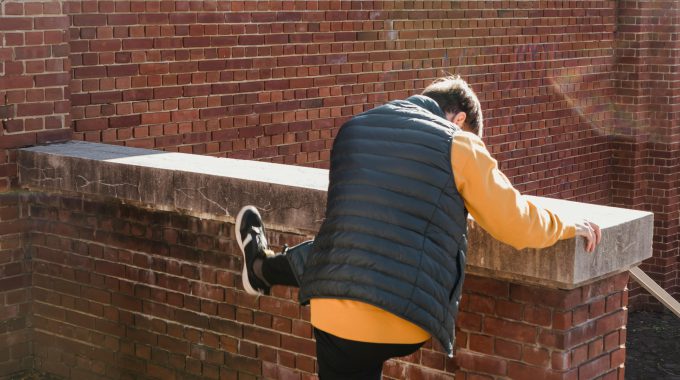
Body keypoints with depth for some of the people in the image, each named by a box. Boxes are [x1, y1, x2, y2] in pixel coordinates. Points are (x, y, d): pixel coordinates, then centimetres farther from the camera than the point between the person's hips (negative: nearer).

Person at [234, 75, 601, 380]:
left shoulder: (352, 130, 9)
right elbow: (516, 225, 1)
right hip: (407, 325, -3)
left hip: (338, 317, 3)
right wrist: (567, 226, 21)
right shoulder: (459, 146, -6)